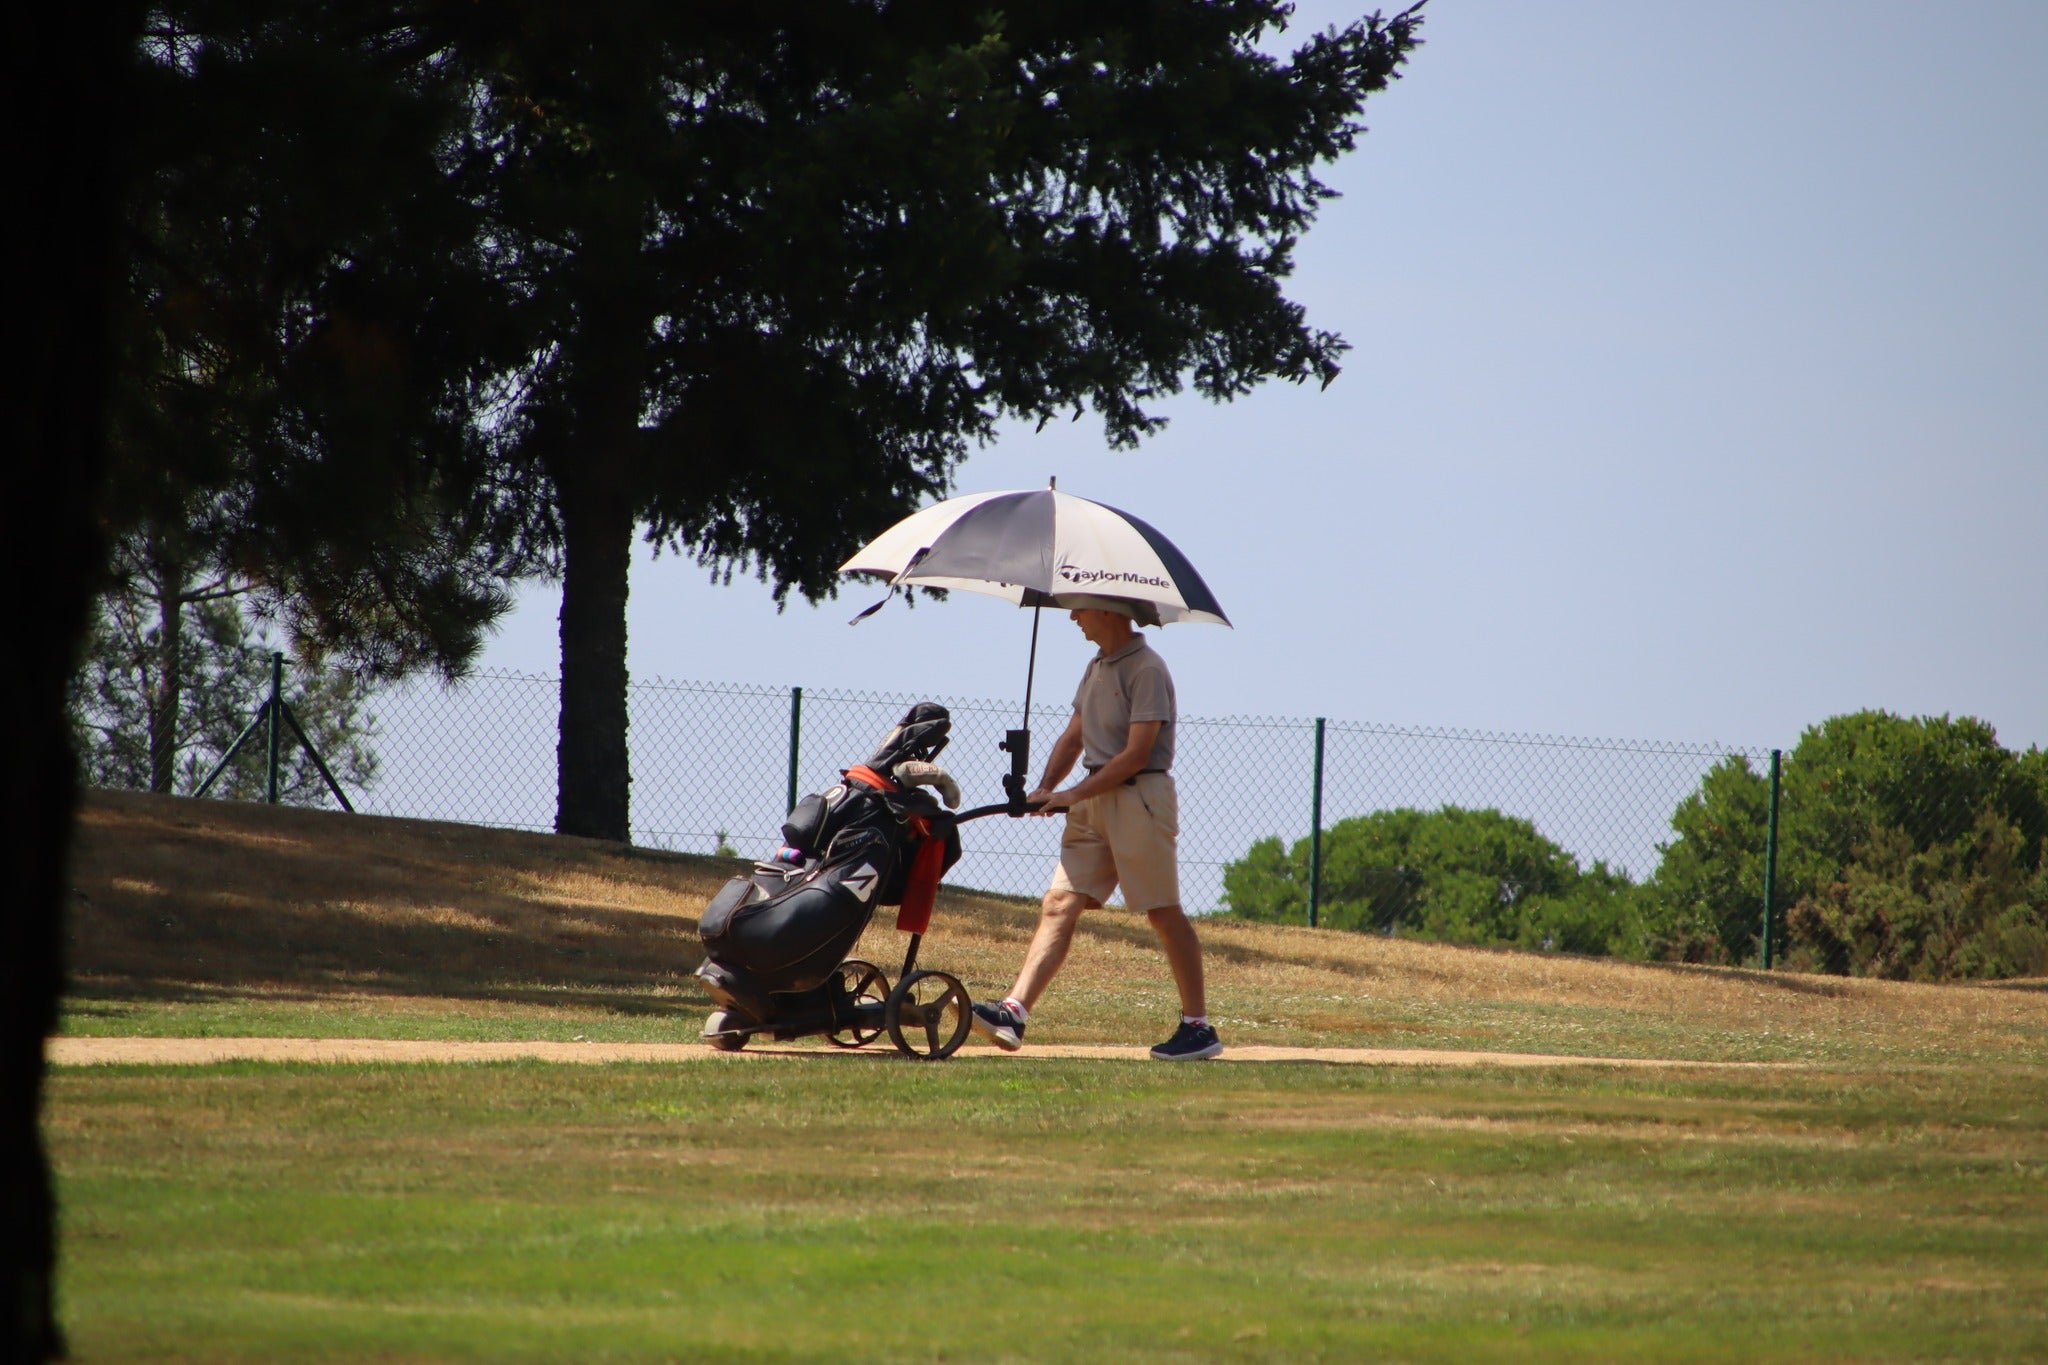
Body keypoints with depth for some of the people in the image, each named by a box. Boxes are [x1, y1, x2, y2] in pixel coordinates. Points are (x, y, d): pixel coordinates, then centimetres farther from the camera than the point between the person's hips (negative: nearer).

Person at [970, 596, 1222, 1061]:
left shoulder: (1146, 670, -12)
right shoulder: (1097, 667, 16)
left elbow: (1136, 754, -17)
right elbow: (1073, 737, 21)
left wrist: (1073, 795, -17)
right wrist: (1045, 789, 4)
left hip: (1141, 798, -8)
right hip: (1094, 801, 8)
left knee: (1164, 913, -2)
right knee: (1059, 903, -4)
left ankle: (1198, 1026, 5)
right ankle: (1013, 1013, -14)